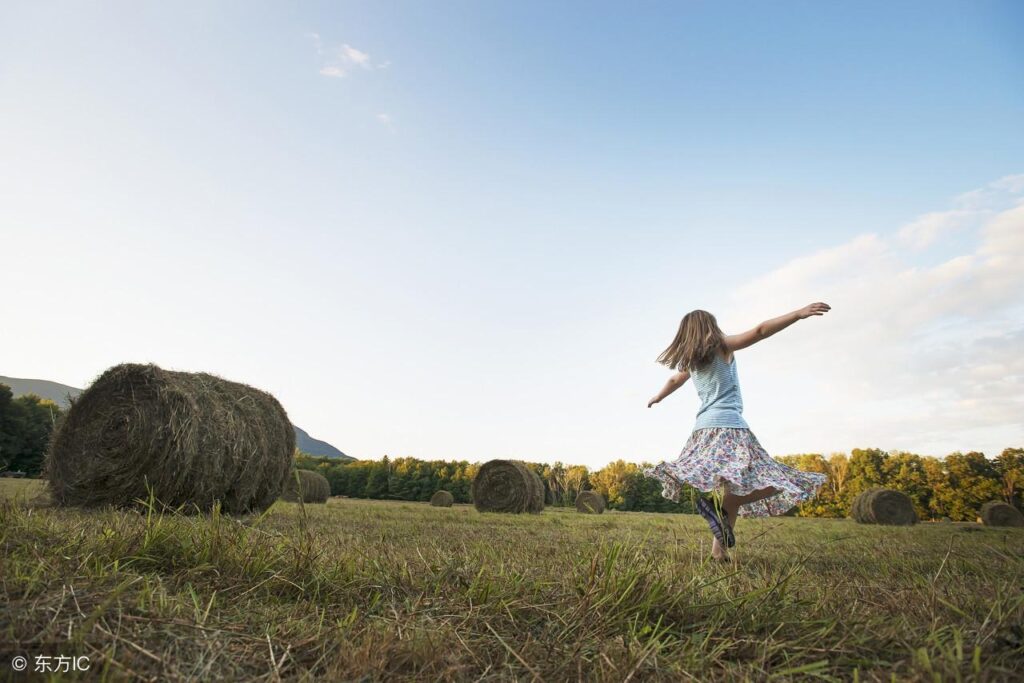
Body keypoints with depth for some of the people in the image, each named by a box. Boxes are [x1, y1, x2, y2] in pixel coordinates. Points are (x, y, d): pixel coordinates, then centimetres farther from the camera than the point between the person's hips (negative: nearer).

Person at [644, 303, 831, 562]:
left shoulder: (690, 360, 20)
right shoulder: (723, 345, 4)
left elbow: (674, 380, 38)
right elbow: (760, 331, -9)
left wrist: (657, 398, 56)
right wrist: (799, 313, -14)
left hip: (703, 427, 7)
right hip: (728, 424, -7)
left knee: (734, 487, 11)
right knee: (770, 482, -10)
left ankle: (719, 547, 1)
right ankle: (720, 508, -25)